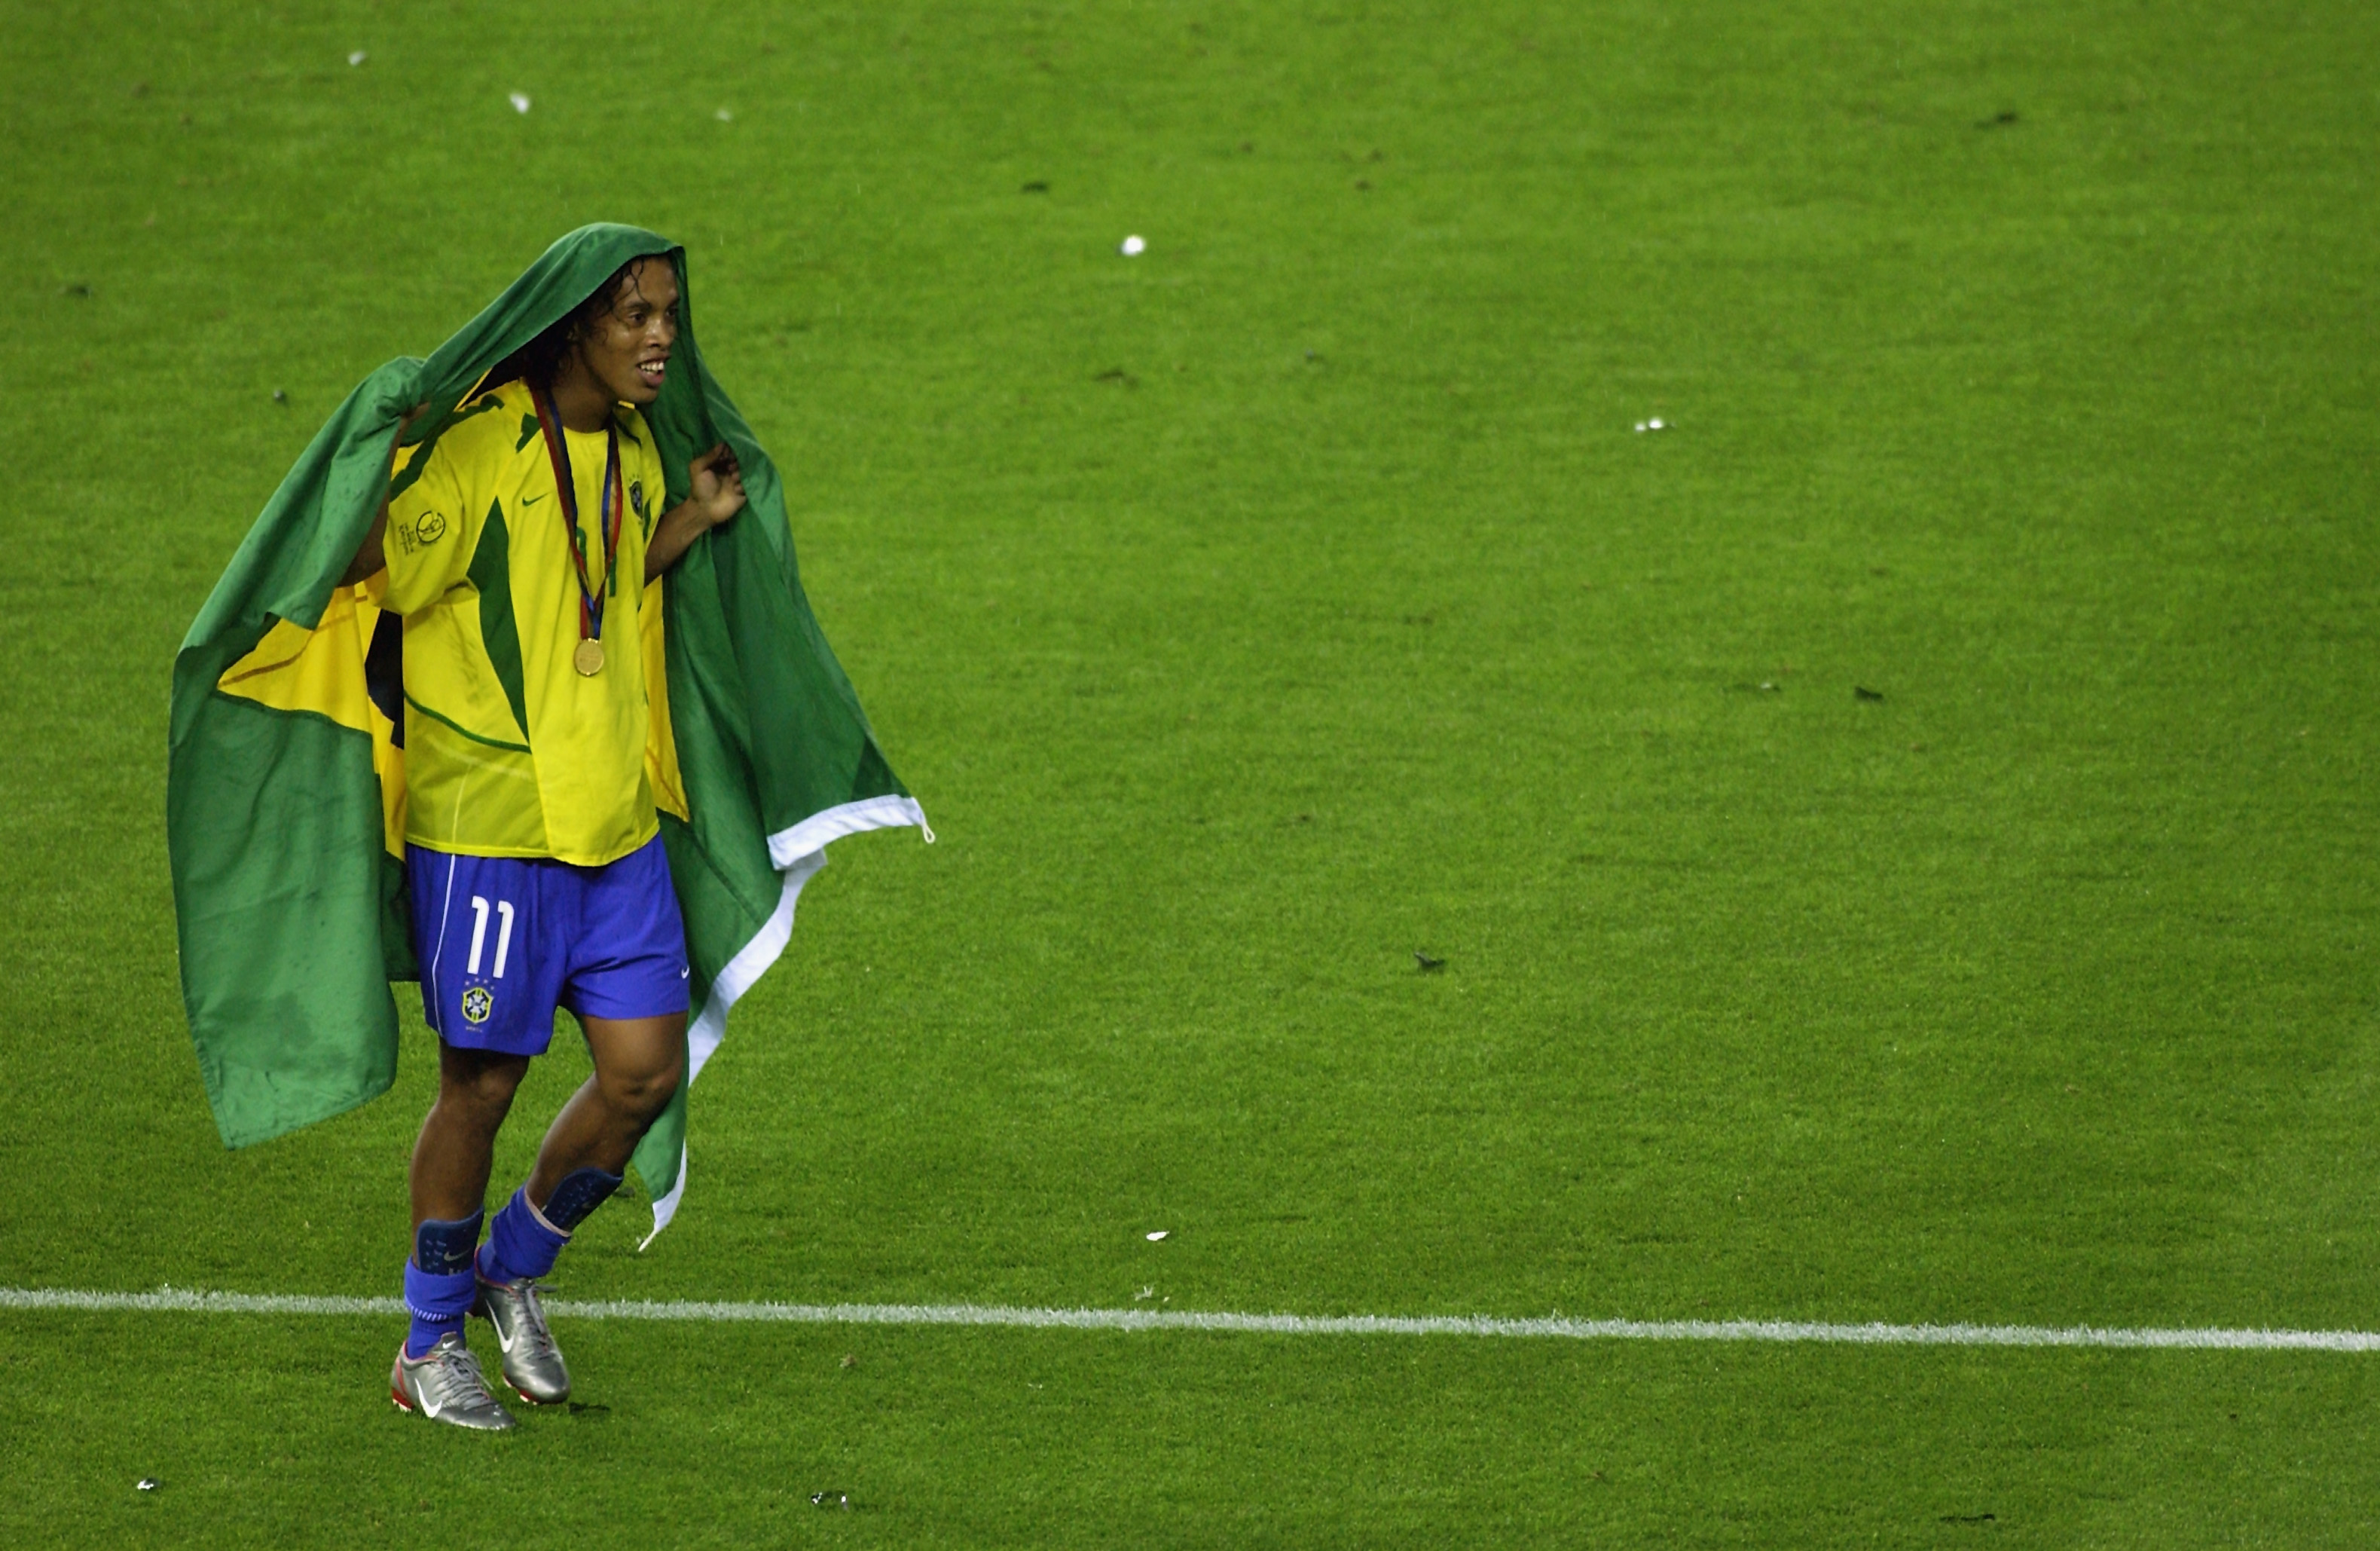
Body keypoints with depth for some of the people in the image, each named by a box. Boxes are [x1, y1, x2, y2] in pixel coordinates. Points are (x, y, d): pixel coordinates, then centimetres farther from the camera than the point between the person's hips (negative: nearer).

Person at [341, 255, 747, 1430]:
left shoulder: (631, 449, 10)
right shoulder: (476, 448, -14)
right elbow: (369, 569, -19)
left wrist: (695, 519, 14)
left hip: (614, 817, 7)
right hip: (485, 819, -7)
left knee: (646, 1069, 3)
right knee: (482, 1081, 1)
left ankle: (515, 1269, 27)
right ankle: (429, 1345, 18)